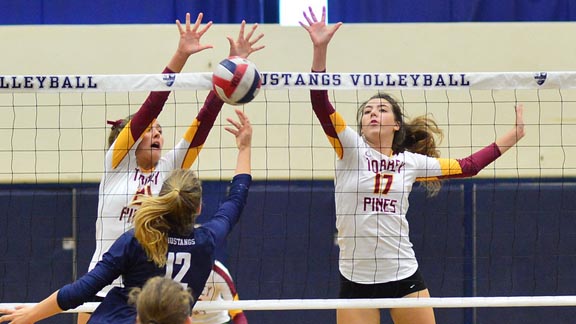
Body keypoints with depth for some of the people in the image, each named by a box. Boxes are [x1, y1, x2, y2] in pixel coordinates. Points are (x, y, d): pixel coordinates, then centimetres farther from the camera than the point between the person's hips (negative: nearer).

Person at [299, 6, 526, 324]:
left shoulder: (410, 161, 7)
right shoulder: (350, 149, -2)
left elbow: (466, 167, 17)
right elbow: (320, 102, -14)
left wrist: (511, 137, 16)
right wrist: (320, 48, -25)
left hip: (404, 275, 2)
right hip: (356, 279, -2)